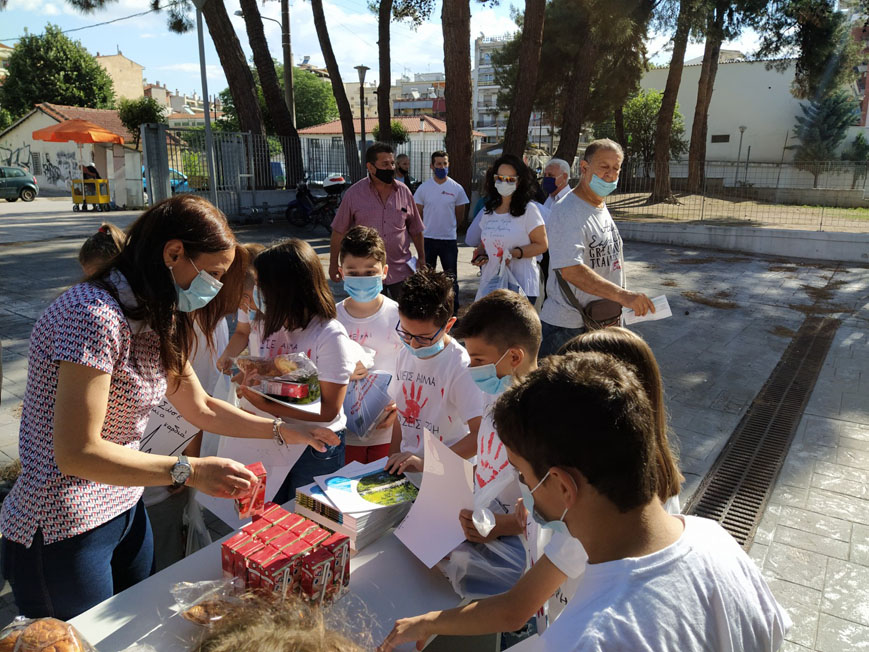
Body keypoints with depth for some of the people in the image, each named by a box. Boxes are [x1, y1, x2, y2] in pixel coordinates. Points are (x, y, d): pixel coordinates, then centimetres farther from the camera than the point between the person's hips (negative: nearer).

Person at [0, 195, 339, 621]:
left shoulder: (157, 321, 3)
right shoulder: (95, 316, -26)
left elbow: (200, 408, 9)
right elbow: (77, 453, -26)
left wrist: (284, 431, 5)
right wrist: (191, 471, -30)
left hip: (125, 508, 8)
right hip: (63, 534, -8)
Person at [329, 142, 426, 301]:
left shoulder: (404, 192, 4)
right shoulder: (354, 194, -3)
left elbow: (415, 229, 13)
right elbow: (339, 232, 2)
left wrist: (421, 258, 13)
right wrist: (333, 264, 2)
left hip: (401, 270, 2)